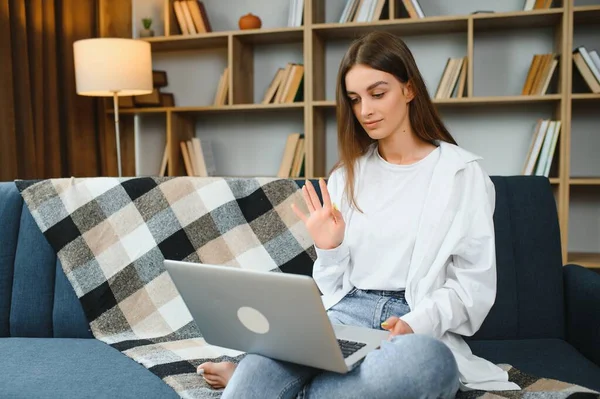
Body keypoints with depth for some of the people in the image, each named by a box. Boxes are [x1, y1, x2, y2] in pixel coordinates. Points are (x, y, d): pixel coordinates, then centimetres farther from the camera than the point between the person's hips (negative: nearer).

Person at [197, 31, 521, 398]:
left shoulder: (461, 172, 3)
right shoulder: (347, 175, 14)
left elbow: (474, 285, -1)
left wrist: (415, 323, -18)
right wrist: (328, 248, -4)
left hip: (424, 330, 0)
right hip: (346, 313, 1)